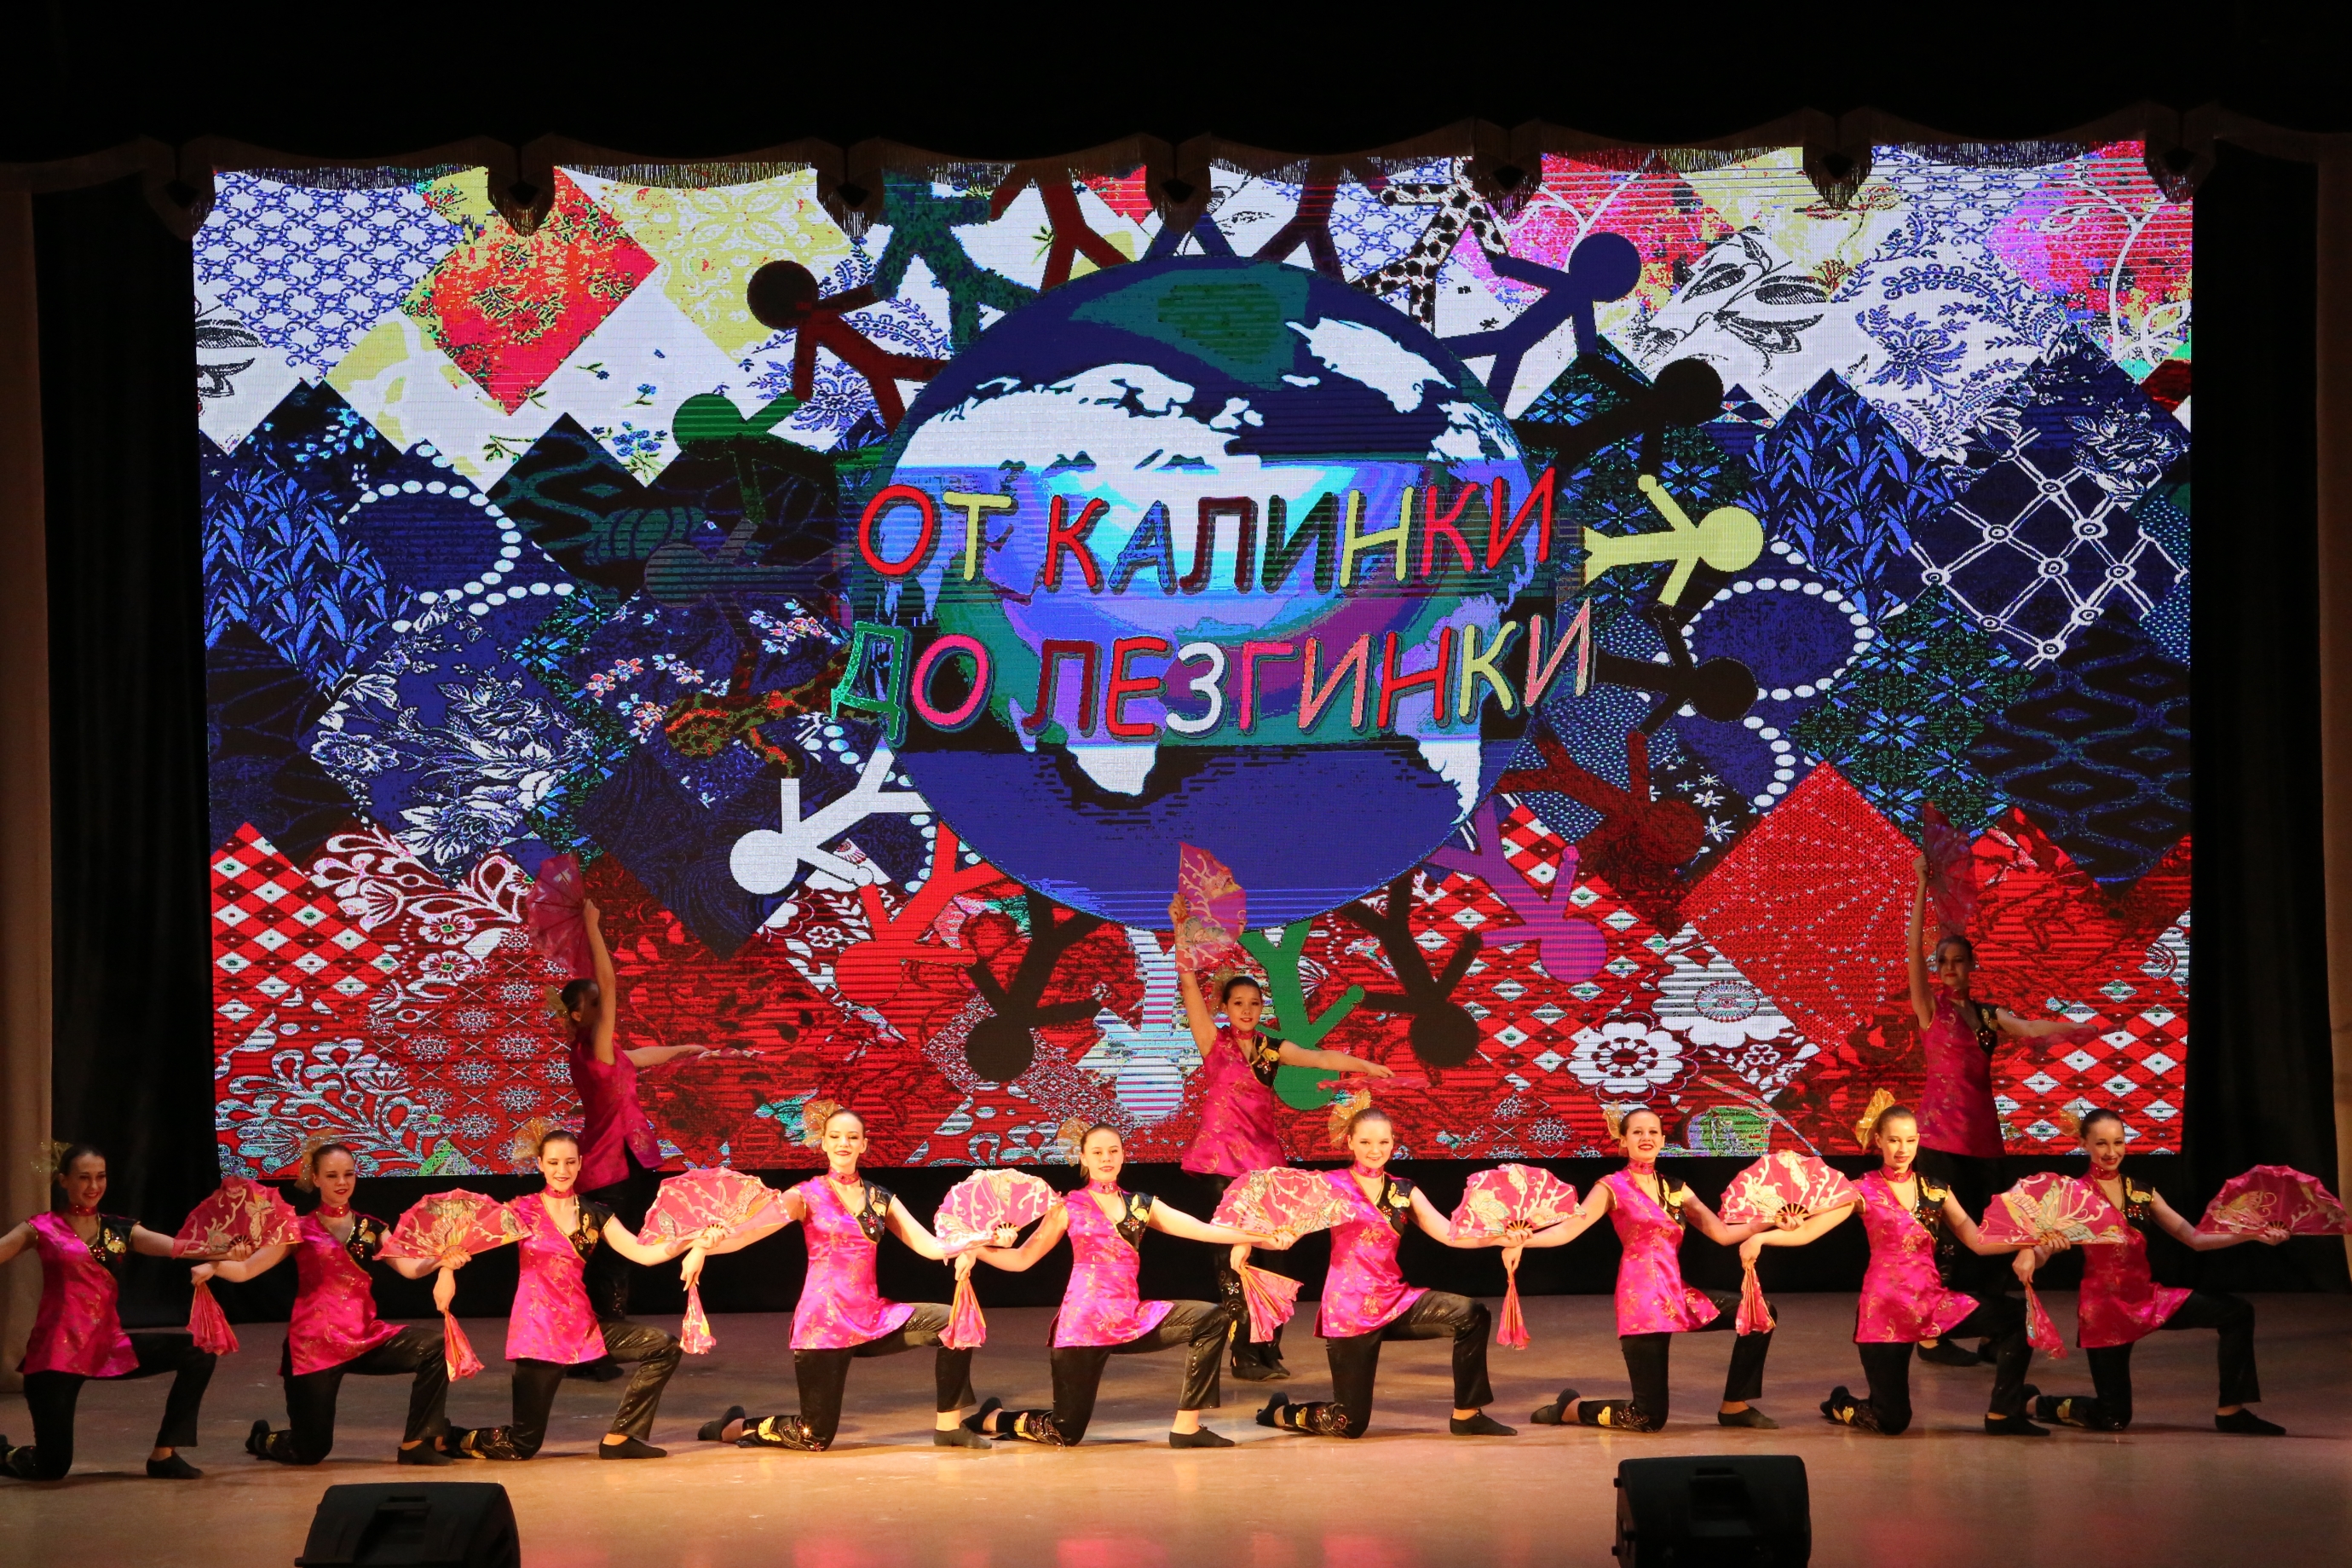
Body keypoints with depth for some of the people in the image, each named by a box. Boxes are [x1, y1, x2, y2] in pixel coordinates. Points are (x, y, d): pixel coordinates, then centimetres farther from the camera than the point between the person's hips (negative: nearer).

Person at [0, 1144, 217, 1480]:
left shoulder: (120, 1230, 7)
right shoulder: (43, 1229, -1)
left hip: (109, 1347, 4)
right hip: (57, 1353, -4)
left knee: (196, 1351, -11)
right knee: (51, 1468, -4)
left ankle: (163, 1454, -2)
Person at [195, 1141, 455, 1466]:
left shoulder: (371, 1229, 10)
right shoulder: (299, 1230, 2)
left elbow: (411, 1268, -3)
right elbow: (245, 1270, -4)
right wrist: (212, 1267, -24)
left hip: (363, 1338, 3)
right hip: (313, 1344, -3)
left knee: (434, 1344, -20)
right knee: (310, 1451, -3)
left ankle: (416, 1444, -9)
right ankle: (263, 1439, 35)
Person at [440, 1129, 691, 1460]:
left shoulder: (594, 1215, 7)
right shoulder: (523, 1210, -1)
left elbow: (643, 1253, 0)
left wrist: (689, 1242, -14)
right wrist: (447, 1270, -24)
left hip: (582, 1326, 5)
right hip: (536, 1330, -5)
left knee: (663, 1348, -10)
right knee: (522, 1445, -7)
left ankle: (619, 1439, -1)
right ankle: (448, 1439, 21)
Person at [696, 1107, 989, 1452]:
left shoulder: (880, 1199, 11)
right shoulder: (808, 1196, -1)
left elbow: (928, 1245, 3)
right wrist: (702, 1247, -33)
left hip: (871, 1317, 4)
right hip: (823, 1321, -4)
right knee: (814, 1438, -6)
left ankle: (948, 1426, -2)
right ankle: (734, 1427, 23)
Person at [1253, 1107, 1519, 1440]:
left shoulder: (1403, 1191, 9)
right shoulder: (1332, 1185, -4)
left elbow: (1450, 1233, -1)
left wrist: (1501, 1238, -17)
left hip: (1395, 1298, 5)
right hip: (1349, 1308, -5)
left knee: (1471, 1315, -18)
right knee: (1350, 1424, -5)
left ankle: (1466, 1416, -5)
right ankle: (1282, 1413, 28)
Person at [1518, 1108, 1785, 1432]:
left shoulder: (1675, 1190, 15)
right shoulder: (1614, 1187, -1)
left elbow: (1723, 1234, 14)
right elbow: (1569, 1228, -13)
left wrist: (1773, 1221, 4)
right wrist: (1523, 1239, -29)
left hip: (1677, 1295, 6)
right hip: (1641, 1299, -6)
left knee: (1760, 1312, -4)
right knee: (1649, 1418, -9)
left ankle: (1734, 1407, 7)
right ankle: (1571, 1408, 19)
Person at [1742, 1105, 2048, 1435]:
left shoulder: (1935, 1192, 8)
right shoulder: (1865, 1192, -3)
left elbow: (1978, 1242, 2)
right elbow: (1808, 1230, -12)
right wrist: (1760, 1238, -29)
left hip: (1933, 1299, 4)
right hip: (1885, 1308, -4)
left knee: (2016, 1316, -16)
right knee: (1892, 1421, -4)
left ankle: (2002, 1414, -5)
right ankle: (1841, 1405, 32)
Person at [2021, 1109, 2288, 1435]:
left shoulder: (2142, 1195, 9)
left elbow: (2195, 1238, 8)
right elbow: (2040, 1253, -19)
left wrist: (2252, 1234, -4)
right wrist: (2029, 1256, -45)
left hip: (2147, 1296, 5)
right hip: (2104, 1306, -5)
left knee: (2236, 1313, -8)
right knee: (2112, 1418, -6)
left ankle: (2230, 1411, 0)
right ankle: (2038, 1405, 22)